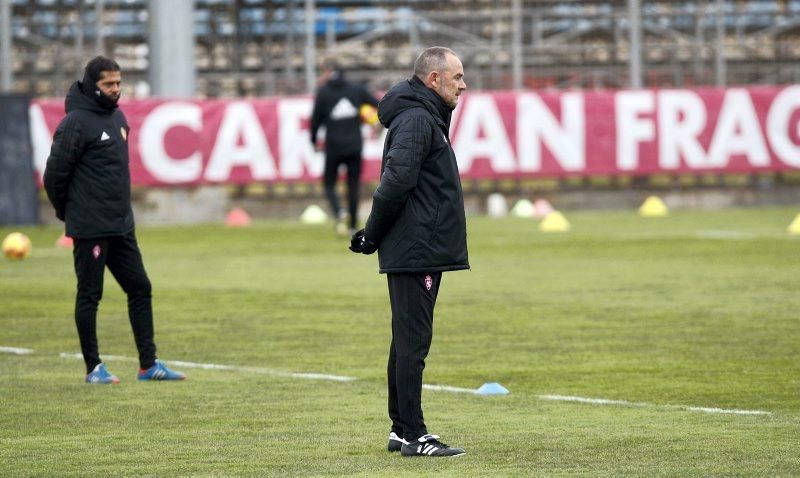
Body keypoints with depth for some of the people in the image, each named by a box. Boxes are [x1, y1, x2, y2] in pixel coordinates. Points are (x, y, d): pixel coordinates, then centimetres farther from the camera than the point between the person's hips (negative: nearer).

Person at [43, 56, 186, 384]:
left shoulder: (117, 117, 12)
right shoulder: (76, 123, -14)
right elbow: (54, 173, -13)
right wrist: (68, 212, 0)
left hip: (121, 226, 8)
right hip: (90, 229, -8)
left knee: (140, 289, 7)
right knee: (89, 295, 1)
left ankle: (149, 364, 12)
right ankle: (93, 367, 9)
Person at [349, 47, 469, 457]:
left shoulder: (426, 117, 19)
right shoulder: (416, 119, -15)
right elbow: (398, 179, -25)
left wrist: (374, 233, 13)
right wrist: (373, 235, -16)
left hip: (418, 250, 10)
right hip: (415, 252, -10)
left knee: (408, 342, 13)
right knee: (412, 342, -8)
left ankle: (401, 430, 19)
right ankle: (413, 436, -7)